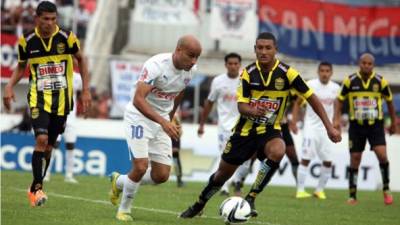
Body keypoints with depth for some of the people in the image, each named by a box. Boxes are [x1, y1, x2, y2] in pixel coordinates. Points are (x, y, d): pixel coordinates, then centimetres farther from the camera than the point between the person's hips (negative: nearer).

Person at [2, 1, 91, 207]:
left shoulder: (67, 38, -7)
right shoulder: (27, 41, -5)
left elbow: (81, 60, 8)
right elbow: (21, 67, 12)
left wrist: (86, 90, 3)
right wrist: (9, 86, -5)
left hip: (61, 99, 1)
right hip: (38, 98, -1)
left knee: (49, 145, 8)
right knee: (41, 139, -20)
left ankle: (34, 189, 22)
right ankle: (38, 187, -14)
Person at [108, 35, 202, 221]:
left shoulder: (190, 71, -5)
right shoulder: (156, 65, -26)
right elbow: (138, 100, -33)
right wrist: (163, 122, -42)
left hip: (162, 120, 6)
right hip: (139, 117, -6)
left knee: (162, 175, 0)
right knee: (141, 166, -19)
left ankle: (119, 182, 26)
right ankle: (124, 210, 4)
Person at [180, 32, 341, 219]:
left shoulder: (286, 73, -14)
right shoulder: (248, 73, -9)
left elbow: (311, 98, -8)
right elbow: (241, 106, -14)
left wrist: (329, 127, -11)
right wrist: (253, 111, -38)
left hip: (270, 130, -2)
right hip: (245, 129, 2)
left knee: (277, 152, -35)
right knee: (224, 172, 9)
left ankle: (250, 199, -21)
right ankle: (199, 205, 37)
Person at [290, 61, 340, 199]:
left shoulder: (336, 88, 2)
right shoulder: (310, 85, -7)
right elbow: (298, 103, 1)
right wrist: (294, 122, -6)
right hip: (311, 126, -4)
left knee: (328, 161, 2)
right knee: (305, 159, -9)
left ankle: (320, 190, 15)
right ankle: (300, 190, -6)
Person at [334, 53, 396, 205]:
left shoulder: (380, 81, -4)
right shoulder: (350, 81, -5)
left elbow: (389, 101, 10)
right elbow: (340, 99, 7)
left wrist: (393, 123, 16)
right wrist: (337, 119, -4)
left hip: (376, 124, -1)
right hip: (356, 125, 1)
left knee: (382, 155, -17)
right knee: (355, 159, 1)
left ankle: (386, 189, 0)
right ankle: (352, 196, 11)